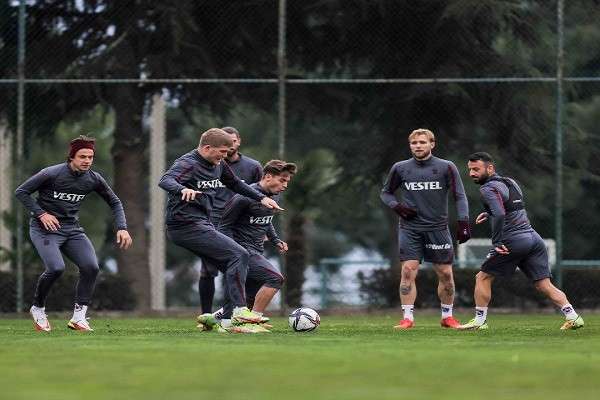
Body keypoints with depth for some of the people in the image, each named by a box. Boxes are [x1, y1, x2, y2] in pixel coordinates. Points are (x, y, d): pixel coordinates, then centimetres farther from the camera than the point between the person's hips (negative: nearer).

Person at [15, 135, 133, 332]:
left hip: (72, 229, 5)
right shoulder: (51, 174, -16)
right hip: (45, 229, -5)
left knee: (91, 267, -14)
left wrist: (122, 228, -1)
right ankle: (38, 308, 1)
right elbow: (21, 192, -8)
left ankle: (78, 316, -4)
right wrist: (41, 214, -17)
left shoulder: (93, 179, -1)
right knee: (56, 268, -25)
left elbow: (114, 202, 13)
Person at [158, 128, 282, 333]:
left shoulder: (218, 165, 12)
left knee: (233, 268, 9)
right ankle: (240, 310, -16)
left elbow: (236, 184, 30)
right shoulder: (187, 163, -14)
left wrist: (261, 198, 20)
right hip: (186, 226, -10)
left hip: (203, 225, 10)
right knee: (239, 255, -16)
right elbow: (165, 181, -33)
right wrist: (183, 189, -54)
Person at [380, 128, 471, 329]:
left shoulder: (446, 168, -1)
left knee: (445, 273, 2)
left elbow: (460, 197, 0)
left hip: (438, 228, 0)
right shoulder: (400, 168, 4)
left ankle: (447, 316, 18)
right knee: (408, 271, -11)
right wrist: (397, 206, -3)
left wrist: (463, 223, -10)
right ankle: (407, 318, -6)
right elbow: (386, 192, 17)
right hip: (410, 229, 0)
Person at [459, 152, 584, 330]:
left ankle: (480, 320, 8)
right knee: (544, 285, 7)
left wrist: (497, 242, -18)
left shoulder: (488, 188, -8)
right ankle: (573, 317, -4)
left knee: (483, 278, 7)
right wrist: (488, 214, 30)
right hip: (534, 237, 8)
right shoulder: (510, 182, 18)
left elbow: (500, 215, -24)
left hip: (513, 241, -8)